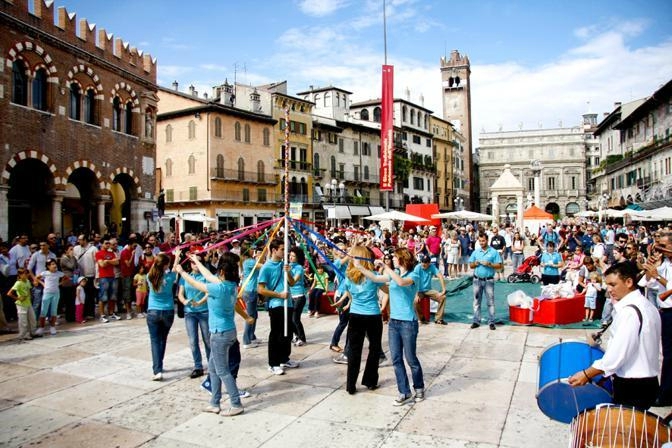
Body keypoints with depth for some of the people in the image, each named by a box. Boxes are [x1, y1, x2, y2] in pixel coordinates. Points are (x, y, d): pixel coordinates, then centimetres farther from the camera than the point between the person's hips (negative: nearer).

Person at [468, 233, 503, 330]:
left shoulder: (493, 252, 0)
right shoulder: (475, 252, 9)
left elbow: (499, 266, -3)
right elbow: (470, 265, 12)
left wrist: (489, 264, -16)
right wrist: (475, 264, -9)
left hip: (489, 280, -3)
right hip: (477, 280, 3)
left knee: (490, 301, 0)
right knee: (477, 301, 6)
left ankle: (491, 322, 6)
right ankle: (476, 321, 13)